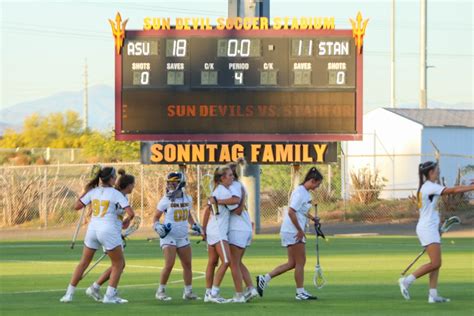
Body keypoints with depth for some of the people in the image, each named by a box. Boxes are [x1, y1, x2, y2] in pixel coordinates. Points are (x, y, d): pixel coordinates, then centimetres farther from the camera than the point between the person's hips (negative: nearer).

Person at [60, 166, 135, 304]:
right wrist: (126, 221, 9)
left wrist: (85, 193, 22)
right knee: (118, 264, 10)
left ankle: (69, 294, 13)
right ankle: (110, 296, 3)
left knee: (83, 263, 16)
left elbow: (77, 206, 11)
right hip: (109, 231, -5)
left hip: (92, 229, 5)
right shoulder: (116, 194, -6)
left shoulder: (93, 192, 5)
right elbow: (131, 213, -12)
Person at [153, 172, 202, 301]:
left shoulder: (187, 199, 5)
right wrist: (158, 227, -19)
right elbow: (156, 217, 0)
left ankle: (188, 292, 19)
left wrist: (194, 225, 9)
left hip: (183, 237, 5)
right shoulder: (165, 200, -7)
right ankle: (161, 291, -2)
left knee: (187, 264, 8)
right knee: (169, 264, -15)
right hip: (168, 236, -5)